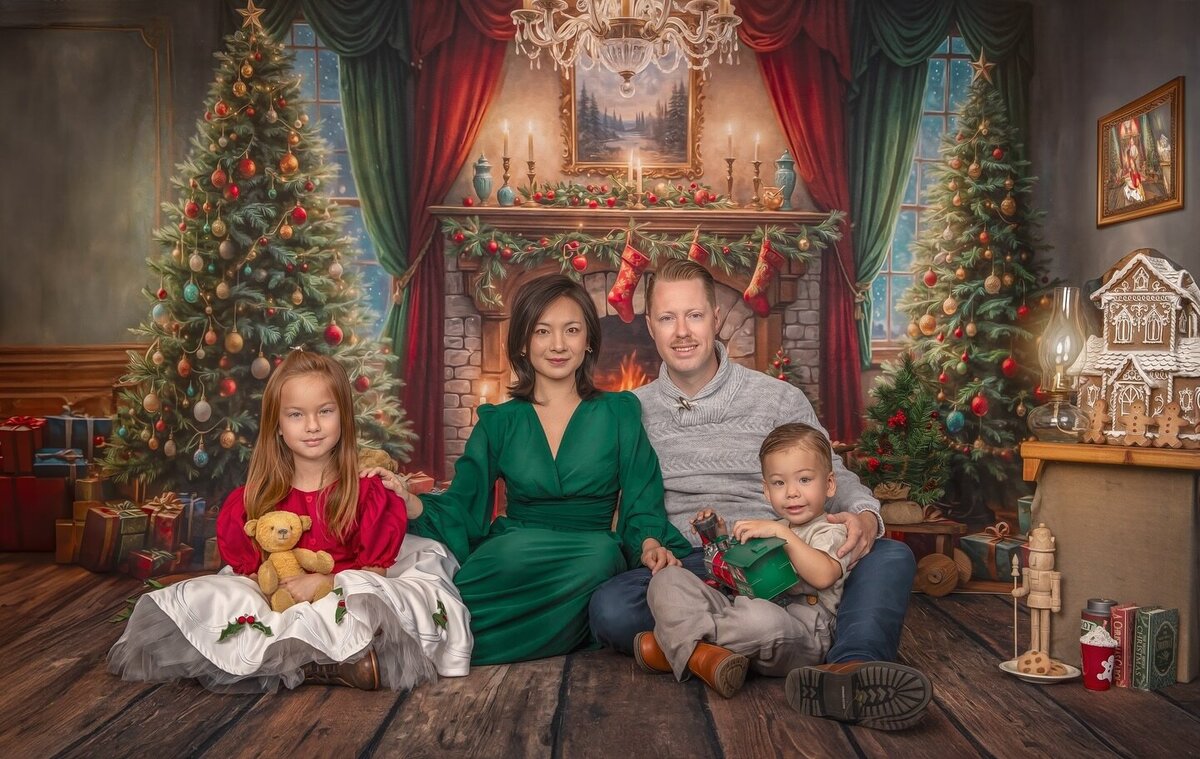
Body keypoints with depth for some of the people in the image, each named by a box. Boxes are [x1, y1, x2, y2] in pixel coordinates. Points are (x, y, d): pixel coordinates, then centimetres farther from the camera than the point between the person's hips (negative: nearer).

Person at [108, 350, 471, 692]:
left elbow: (376, 568, -4)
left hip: (342, 597, -3)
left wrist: (325, 582, -19)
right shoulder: (256, 498, 3)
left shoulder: (366, 492, -3)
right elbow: (243, 566, 6)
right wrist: (275, 584, -15)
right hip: (272, 598, 3)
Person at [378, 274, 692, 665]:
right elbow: (460, 511, 7)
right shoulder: (499, 423, 13)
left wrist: (650, 545, -17)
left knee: (601, 556, -37)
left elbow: (642, 505, 5)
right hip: (510, 561, -1)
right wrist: (409, 502, -13)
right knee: (519, 548, -38)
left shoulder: (619, 413, 11)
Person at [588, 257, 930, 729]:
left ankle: (853, 666, -49)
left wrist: (863, 515, -14)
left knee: (891, 556, -24)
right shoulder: (632, 412, 13)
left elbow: (834, 477, 10)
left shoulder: (779, 399, 12)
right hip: (689, 567, -1)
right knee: (610, 606, -32)